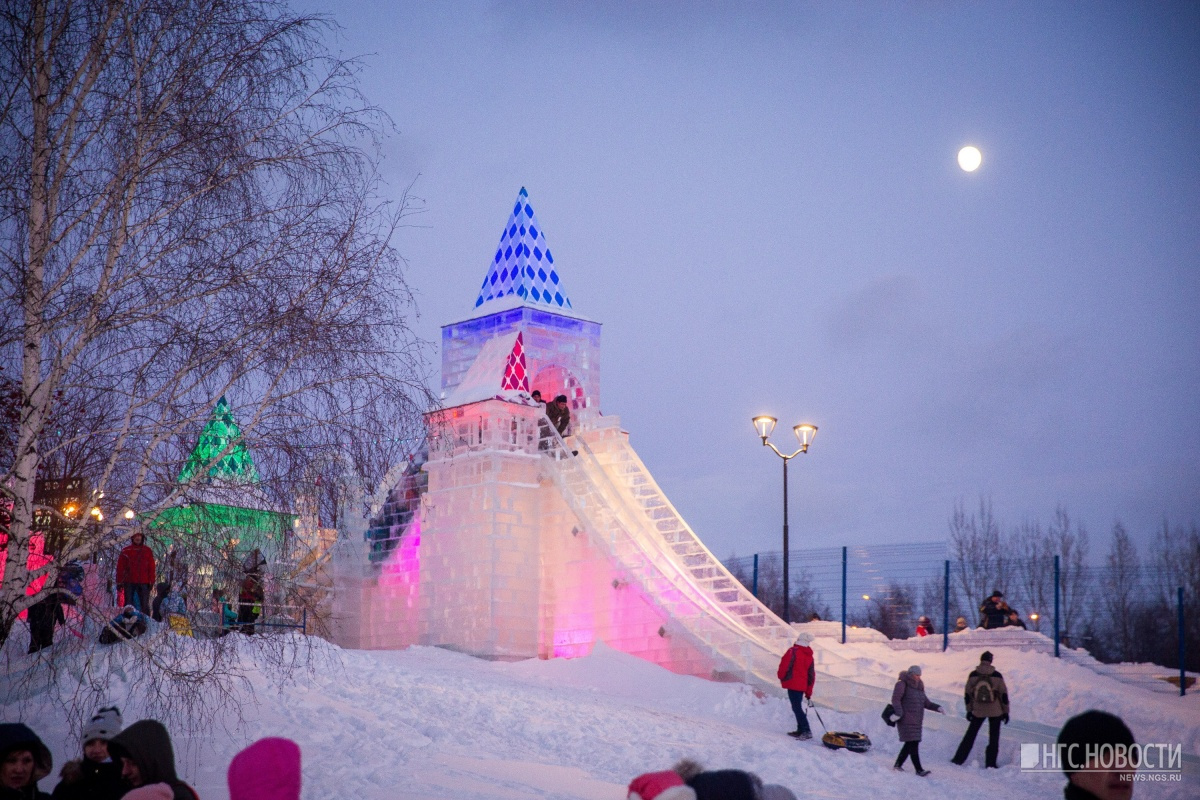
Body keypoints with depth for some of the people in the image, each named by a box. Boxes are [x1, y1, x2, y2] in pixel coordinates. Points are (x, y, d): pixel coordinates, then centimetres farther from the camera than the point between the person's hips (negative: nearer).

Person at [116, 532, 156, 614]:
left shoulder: (148, 551, 8)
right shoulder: (126, 551, 5)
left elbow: (151, 567, 7)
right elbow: (120, 567, 4)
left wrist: (151, 581, 0)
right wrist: (119, 581, -1)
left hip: (143, 583, 1)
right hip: (129, 582, -1)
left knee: (145, 605, 0)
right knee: (128, 604, 3)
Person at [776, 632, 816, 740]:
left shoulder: (793, 651, -9)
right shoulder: (809, 656, 13)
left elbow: (784, 664, -13)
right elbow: (811, 675, 16)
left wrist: (781, 676, 8)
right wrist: (809, 692, 21)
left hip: (793, 683, -7)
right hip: (802, 685, 7)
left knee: (797, 707, -8)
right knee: (798, 706, 18)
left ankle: (806, 731, -15)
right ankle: (800, 730, 20)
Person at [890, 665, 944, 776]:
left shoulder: (919, 687, 18)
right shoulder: (902, 684, -6)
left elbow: (926, 702, 19)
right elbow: (895, 699, -15)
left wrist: (937, 708, 3)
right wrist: (899, 713, -28)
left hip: (917, 721, 8)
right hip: (906, 721, -8)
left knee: (910, 744, 8)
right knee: (913, 744, -12)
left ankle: (898, 765, 21)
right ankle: (919, 770, -14)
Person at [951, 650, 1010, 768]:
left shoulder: (973, 675, -6)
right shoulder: (997, 675, -9)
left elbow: (967, 694, -1)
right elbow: (1004, 694, -5)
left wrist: (969, 710, 9)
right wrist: (1005, 711, 4)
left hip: (978, 711, 1)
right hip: (995, 712, -1)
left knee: (970, 735, 12)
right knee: (993, 737, 11)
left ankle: (959, 759, 11)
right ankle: (990, 763, 10)